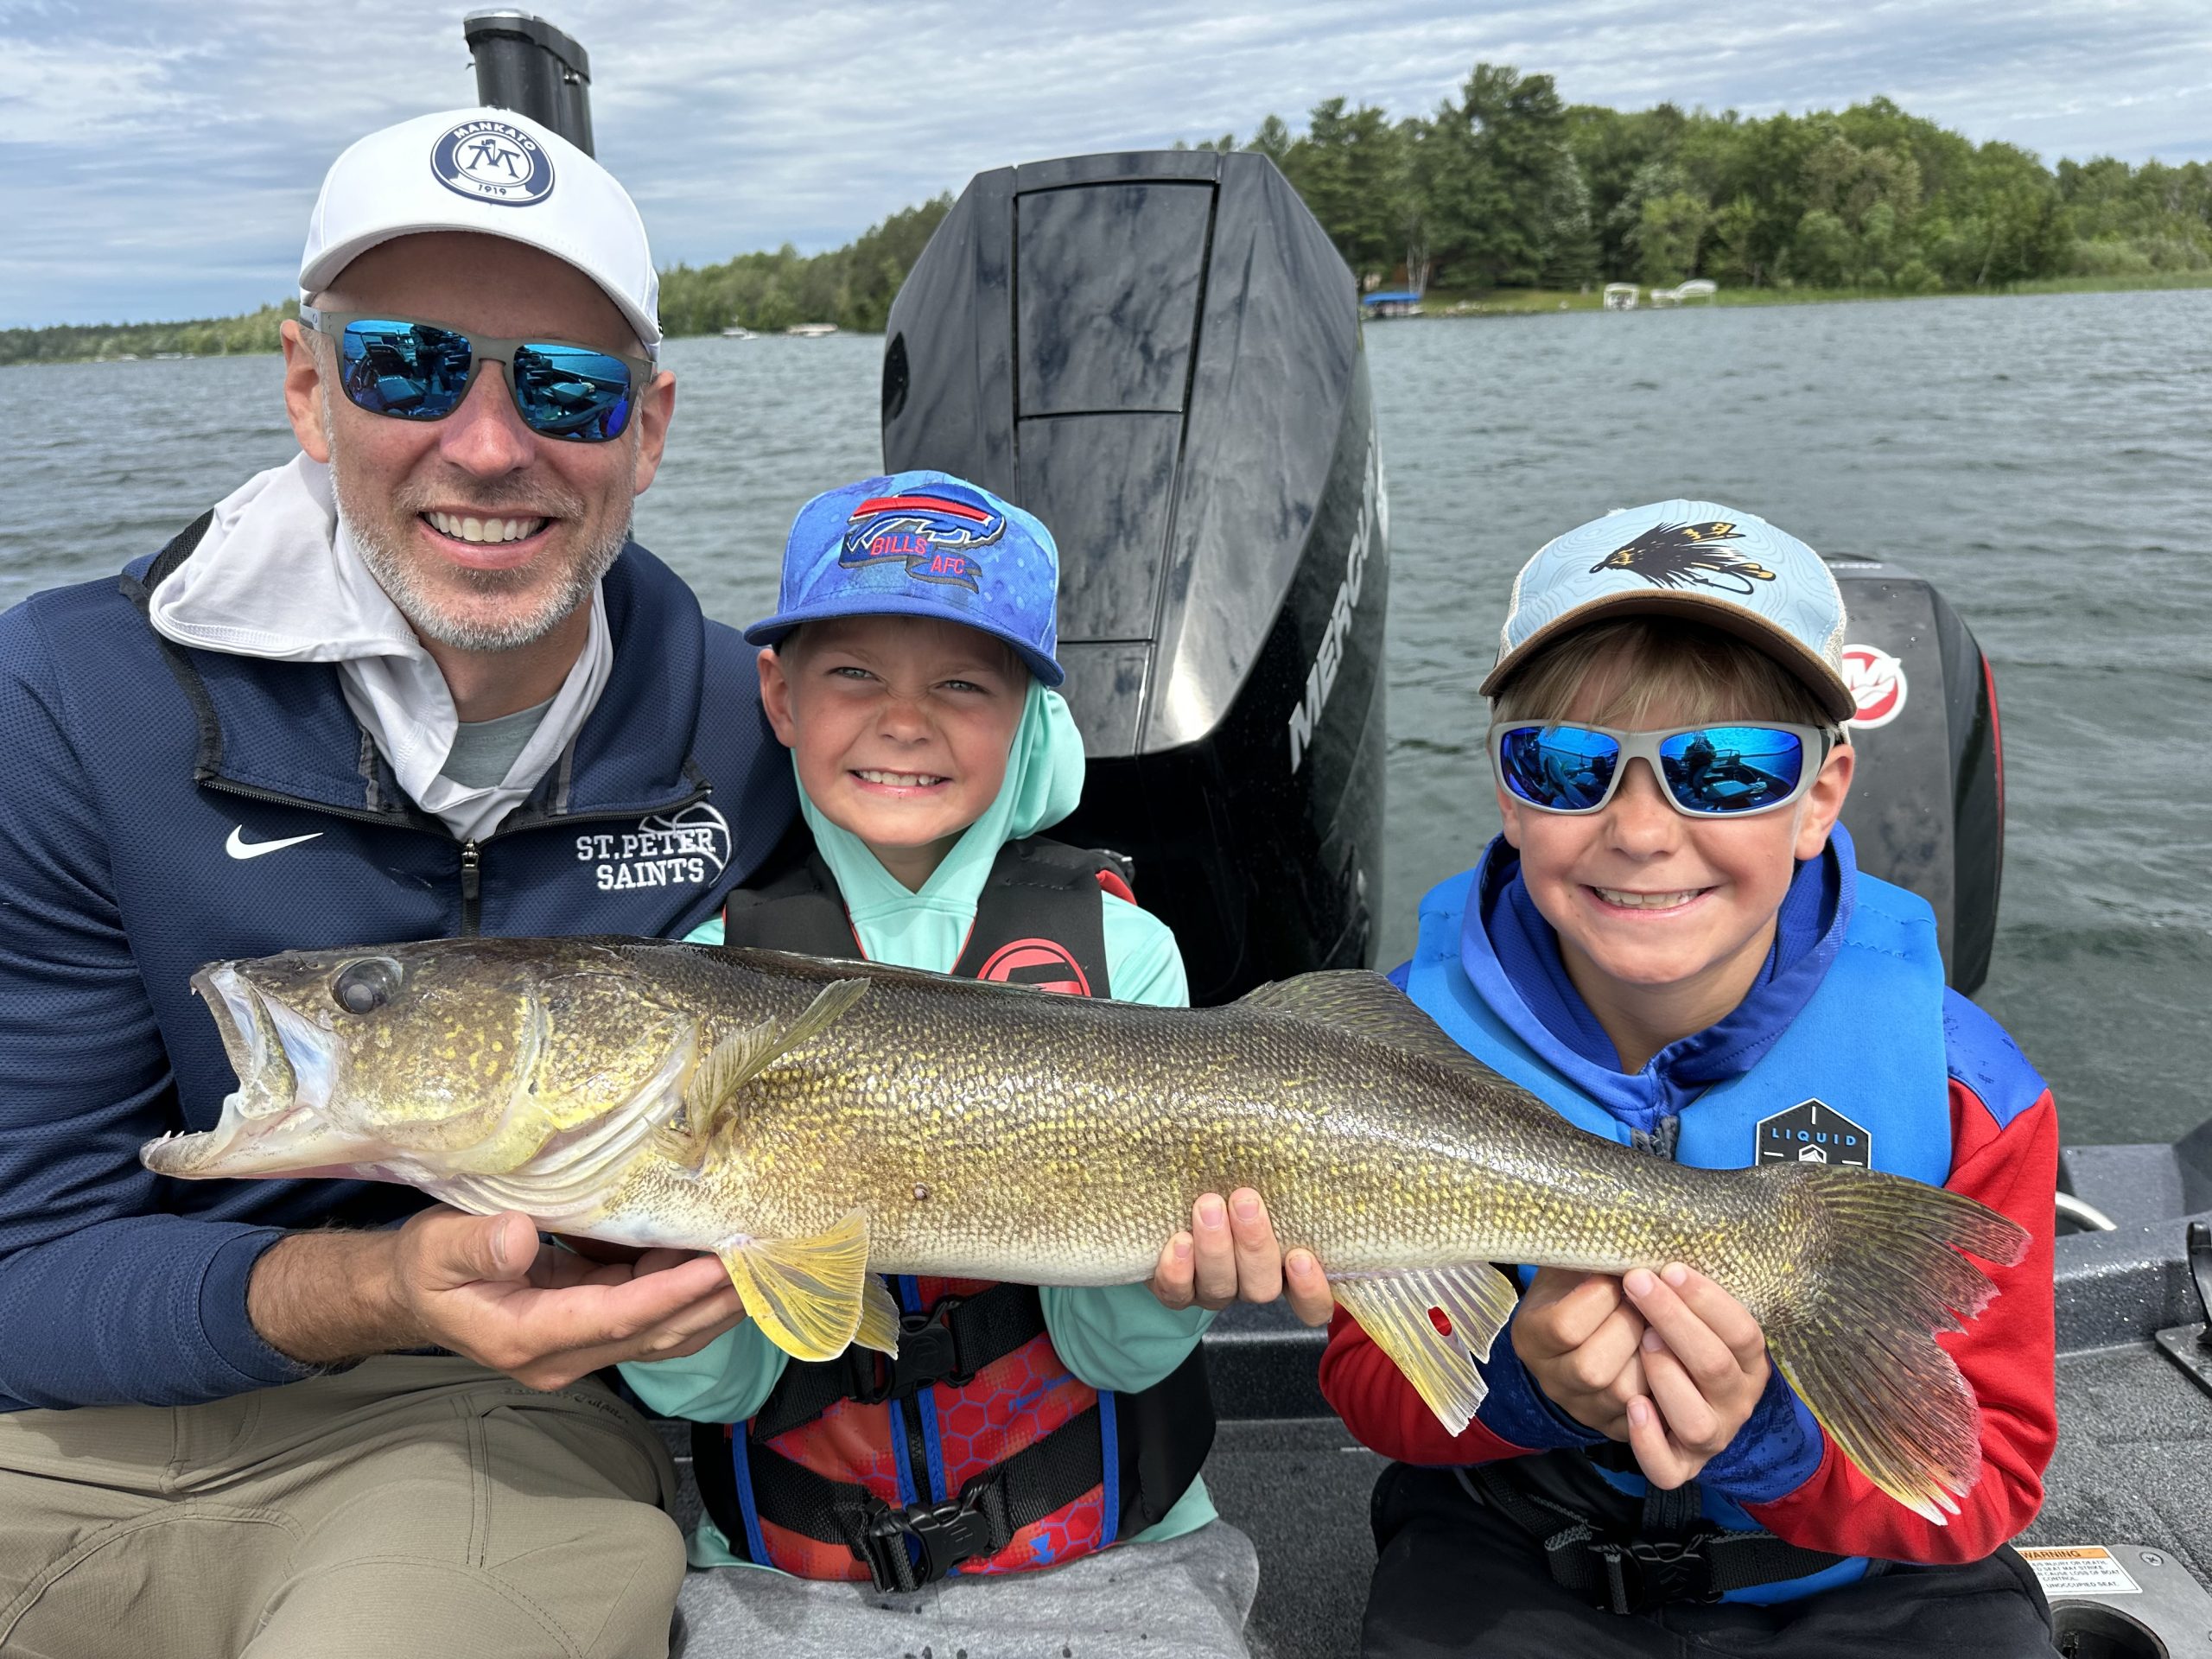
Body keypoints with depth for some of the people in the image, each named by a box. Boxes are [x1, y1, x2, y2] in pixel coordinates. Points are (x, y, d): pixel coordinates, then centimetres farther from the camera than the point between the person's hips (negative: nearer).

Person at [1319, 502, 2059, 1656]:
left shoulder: (1961, 1091, -16)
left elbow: (1987, 1474, -9)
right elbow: (1368, 1372, -7)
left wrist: (1771, 1440, -29)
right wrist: (1525, 1389, -28)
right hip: (1510, 1562, -1)